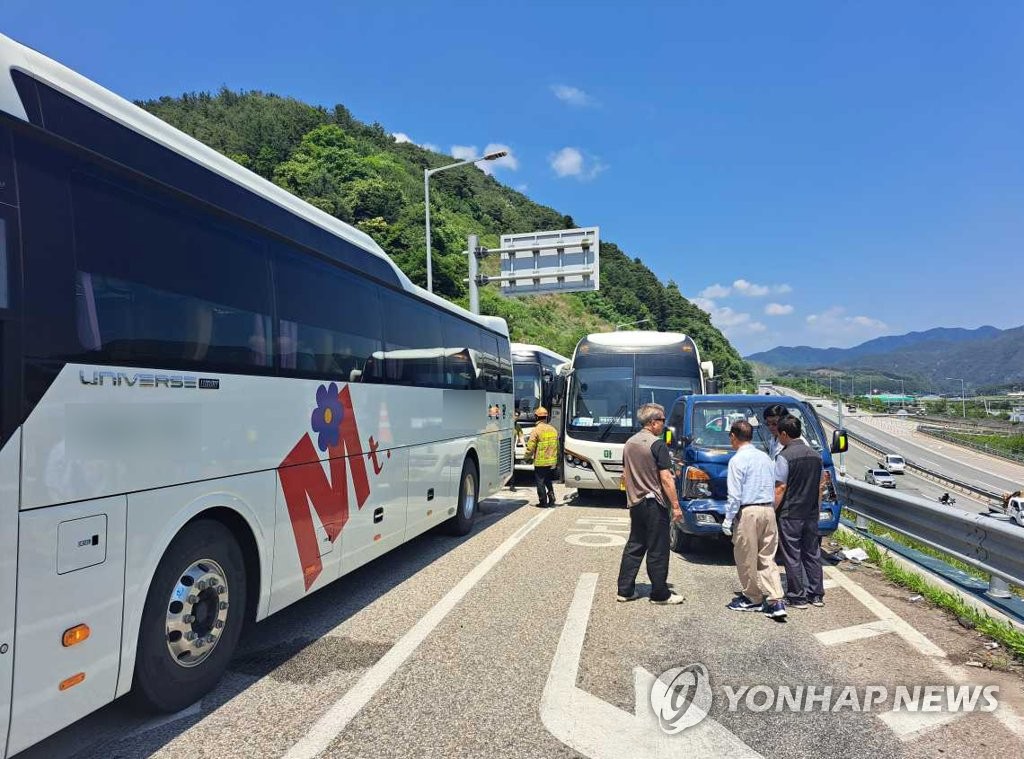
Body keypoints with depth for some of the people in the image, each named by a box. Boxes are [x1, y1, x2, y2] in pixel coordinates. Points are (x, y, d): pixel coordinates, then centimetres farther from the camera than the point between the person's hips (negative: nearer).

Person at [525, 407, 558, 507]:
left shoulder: (537, 430, -12)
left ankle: (543, 502, 8)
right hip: (552, 461, 6)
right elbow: (557, 445, 16)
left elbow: (530, 446, -13)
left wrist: (528, 457, 3)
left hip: (540, 462, -6)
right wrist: (556, 459, 26)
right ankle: (551, 499, 14)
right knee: (548, 481, 21)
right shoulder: (553, 429, 8)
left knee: (540, 482, 4)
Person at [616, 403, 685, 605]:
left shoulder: (629, 443, 9)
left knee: (634, 546, 13)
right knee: (657, 551, 2)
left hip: (635, 503, 7)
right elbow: (666, 479, -17)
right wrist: (676, 506, -13)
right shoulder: (657, 445, -15)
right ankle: (660, 594, 11)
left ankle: (625, 590, 16)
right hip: (654, 504, -7)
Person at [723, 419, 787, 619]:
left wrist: (728, 520, -8)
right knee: (767, 558, 12)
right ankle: (776, 601, 4)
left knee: (746, 559, 7)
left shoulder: (737, 460, -10)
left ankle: (752, 599, 19)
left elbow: (735, 495, -13)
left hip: (748, 512, -7)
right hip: (768, 510, 7)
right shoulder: (765, 457, 12)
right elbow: (774, 488, 15)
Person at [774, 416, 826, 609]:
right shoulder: (816, 455, 7)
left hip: (790, 515, -7)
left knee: (792, 557, 2)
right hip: (811, 514, 7)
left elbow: (780, 488, -17)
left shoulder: (785, 456, -15)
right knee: (812, 554, 15)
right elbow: (821, 485, 13)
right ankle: (817, 595, 22)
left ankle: (797, 597, 8)